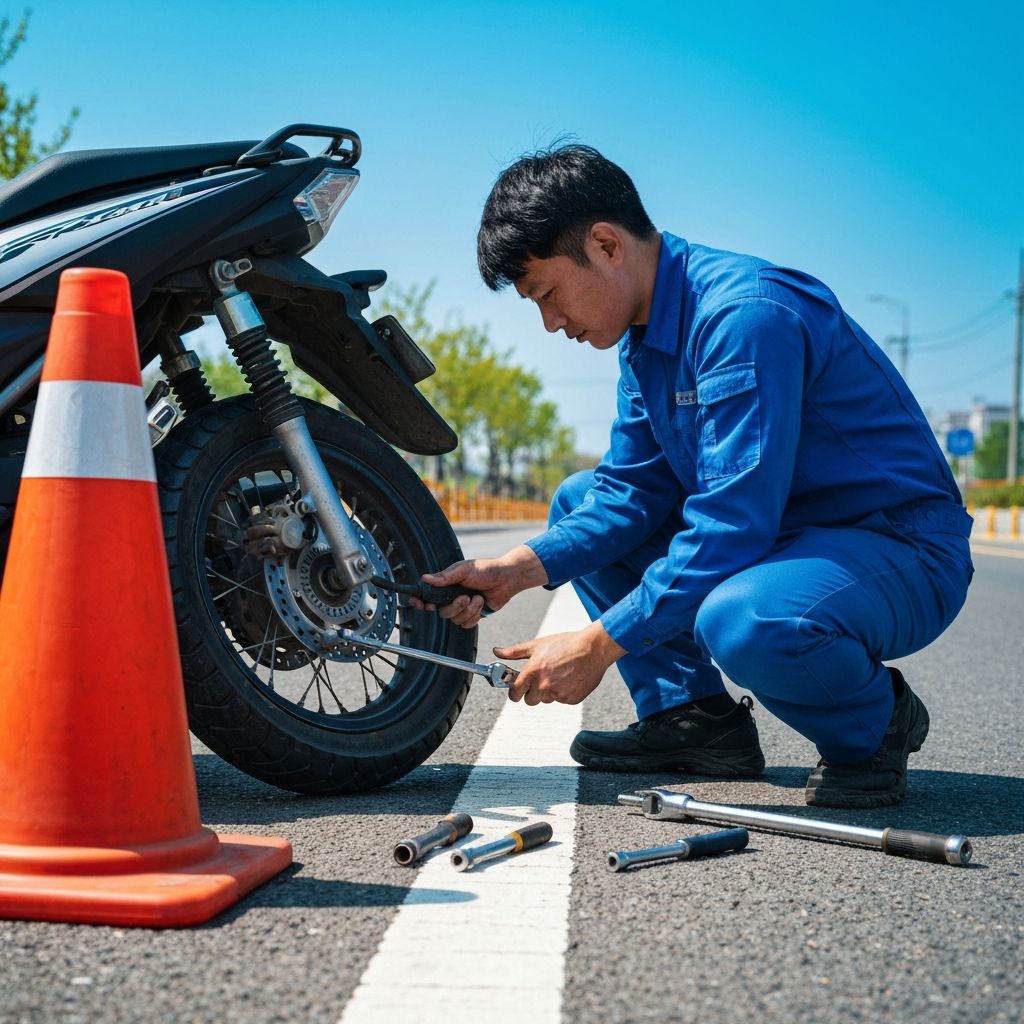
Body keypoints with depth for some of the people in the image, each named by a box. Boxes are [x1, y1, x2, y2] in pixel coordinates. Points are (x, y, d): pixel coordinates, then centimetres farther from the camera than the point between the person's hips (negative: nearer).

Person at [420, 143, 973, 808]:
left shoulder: (744, 314, -26)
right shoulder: (644, 335, 5)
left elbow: (732, 526, -30)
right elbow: (633, 491, 7)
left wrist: (599, 645, -25)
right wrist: (517, 570, -7)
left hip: (900, 550, -9)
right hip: (775, 535, 9)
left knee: (738, 620, -39)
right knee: (580, 501, 9)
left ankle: (876, 721, -6)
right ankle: (692, 716, 6)